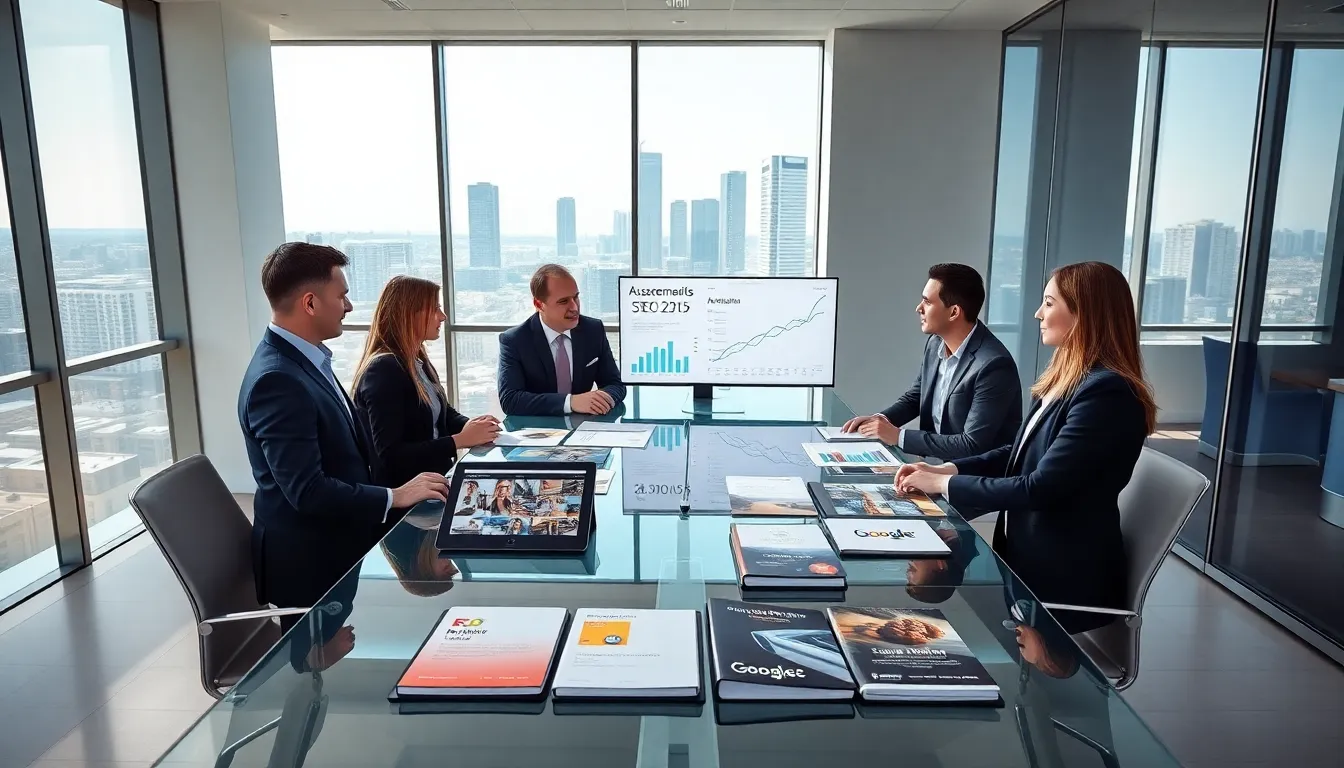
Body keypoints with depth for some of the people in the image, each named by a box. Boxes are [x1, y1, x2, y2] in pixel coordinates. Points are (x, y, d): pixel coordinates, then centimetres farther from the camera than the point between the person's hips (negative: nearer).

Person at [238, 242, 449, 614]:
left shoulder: (303, 359, 6)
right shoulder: (277, 379, -25)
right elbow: (307, 490, -29)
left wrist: (400, 489, 2)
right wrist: (394, 496, -21)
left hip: (337, 544, 9)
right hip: (310, 563, -9)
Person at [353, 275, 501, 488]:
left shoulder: (419, 361, 11)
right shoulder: (383, 370, -17)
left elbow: (443, 414, 19)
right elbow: (390, 455, -23)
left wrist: (472, 426, -4)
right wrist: (461, 440, -22)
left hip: (436, 477, 9)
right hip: (404, 490, -8)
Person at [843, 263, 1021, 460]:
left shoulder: (994, 365, -24)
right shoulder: (935, 343, 0)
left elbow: (972, 446, -26)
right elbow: (914, 397, 14)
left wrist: (898, 436, -22)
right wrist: (880, 419, -6)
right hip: (939, 463, 7)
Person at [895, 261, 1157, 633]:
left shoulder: (1106, 393, -23)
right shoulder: (1066, 380, 8)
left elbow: (1041, 488, -25)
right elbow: (1021, 455, 13)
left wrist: (946, 485, -17)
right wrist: (947, 469, -1)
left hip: (1064, 579, -8)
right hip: (1028, 557, 8)